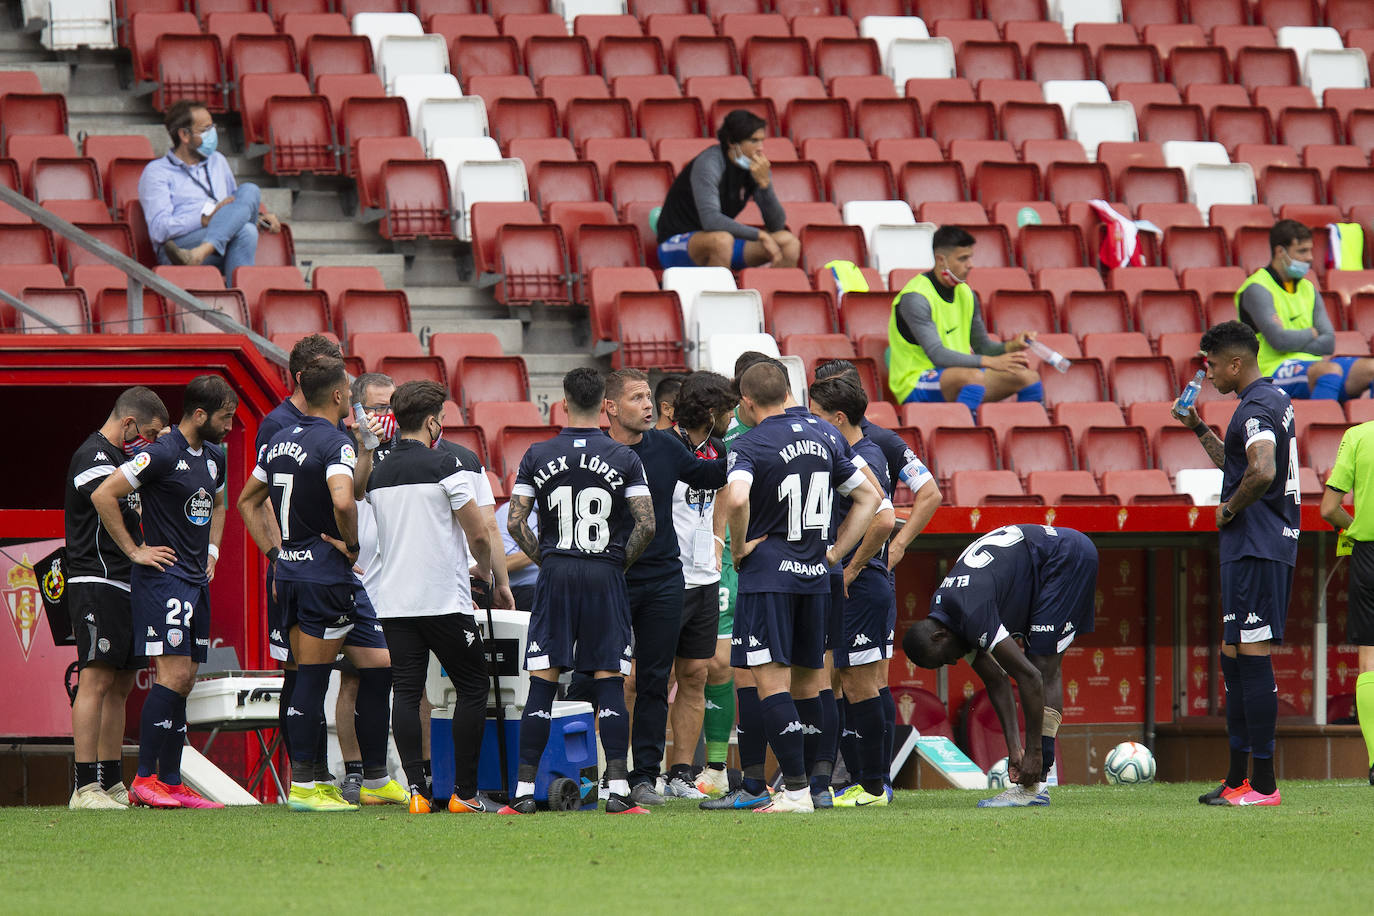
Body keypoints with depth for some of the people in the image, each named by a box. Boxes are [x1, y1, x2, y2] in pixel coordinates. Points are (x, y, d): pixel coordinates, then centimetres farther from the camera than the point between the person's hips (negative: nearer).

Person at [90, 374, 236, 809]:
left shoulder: (213, 457, 15)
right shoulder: (162, 454, -13)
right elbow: (103, 495, -16)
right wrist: (134, 551, -12)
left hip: (196, 580, 9)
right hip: (162, 577, -9)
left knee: (184, 680, 7)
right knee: (173, 673, -15)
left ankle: (171, 782, 8)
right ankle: (144, 780, -14)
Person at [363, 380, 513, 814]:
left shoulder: (376, 473, 11)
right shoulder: (448, 464, -8)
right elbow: (478, 534, -7)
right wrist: (494, 577, 11)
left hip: (392, 599, 5)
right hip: (444, 598, -5)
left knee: (407, 692, 3)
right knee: (472, 686, 5)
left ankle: (417, 789, -6)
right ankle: (464, 791, 1)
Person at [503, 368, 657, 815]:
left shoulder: (537, 456, 2)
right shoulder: (624, 458, 0)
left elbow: (516, 523, -2)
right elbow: (646, 525, -7)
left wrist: (543, 559, 11)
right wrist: (620, 561, 8)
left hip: (555, 576, 1)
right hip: (606, 577, -1)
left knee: (542, 685, 2)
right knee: (609, 683, 0)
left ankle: (524, 790, 0)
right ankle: (618, 788, -6)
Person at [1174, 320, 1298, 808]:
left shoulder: (1256, 409, -16)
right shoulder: (1275, 400, 17)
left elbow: (1261, 473, -32)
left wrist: (1229, 509, -16)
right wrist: (1200, 429, 26)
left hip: (1255, 547, -11)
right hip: (1263, 546, 11)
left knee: (1252, 657, -9)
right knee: (1234, 656, 14)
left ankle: (1262, 784, -9)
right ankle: (1238, 777, 18)